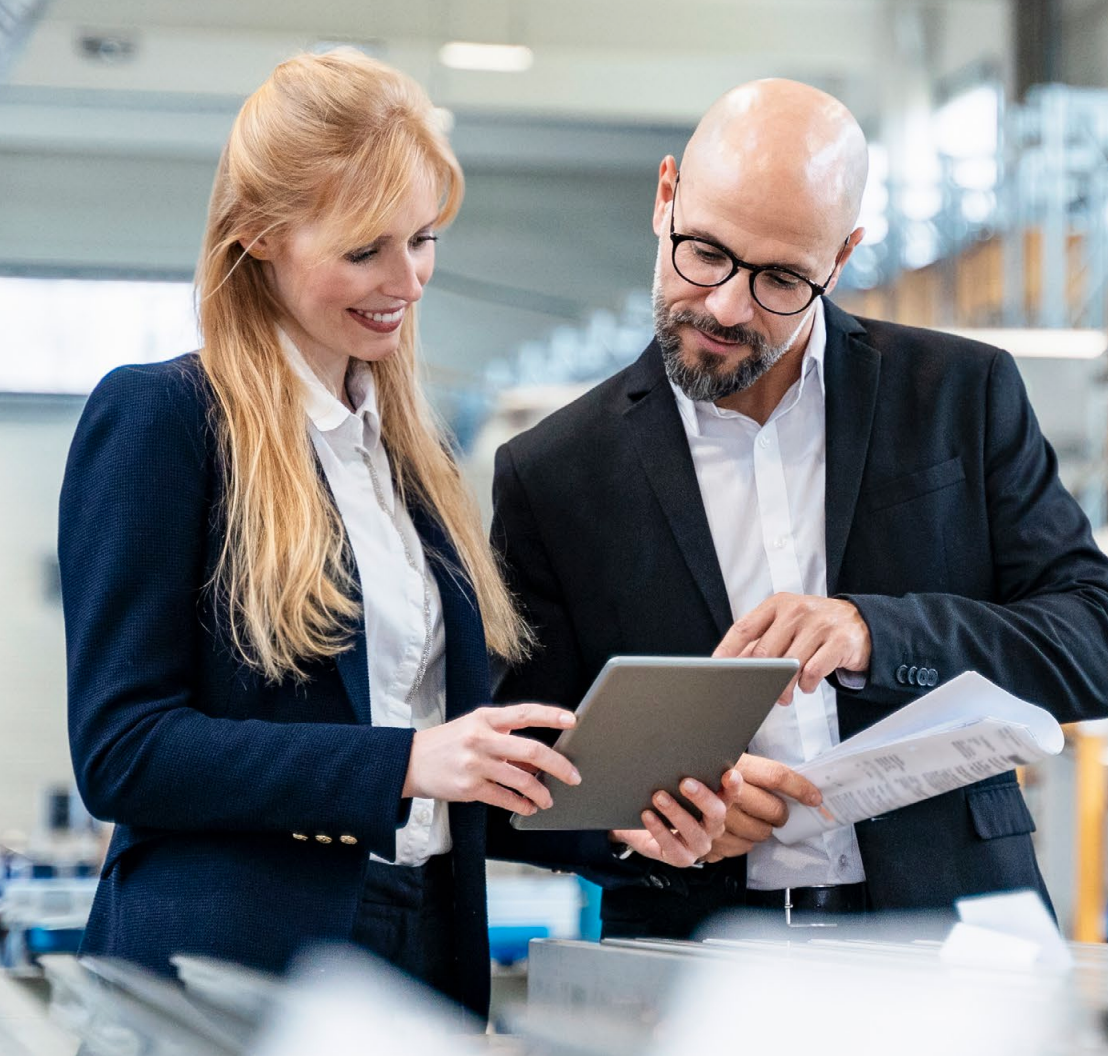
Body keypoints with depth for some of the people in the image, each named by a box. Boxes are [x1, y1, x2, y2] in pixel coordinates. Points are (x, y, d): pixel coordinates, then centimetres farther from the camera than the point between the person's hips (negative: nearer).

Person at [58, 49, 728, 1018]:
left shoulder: (413, 451, 15)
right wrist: (407, 761, -21)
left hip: (429, 962, 7)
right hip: (233, 971, -6)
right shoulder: (158, 419, -7)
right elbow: (120, 749, -15)